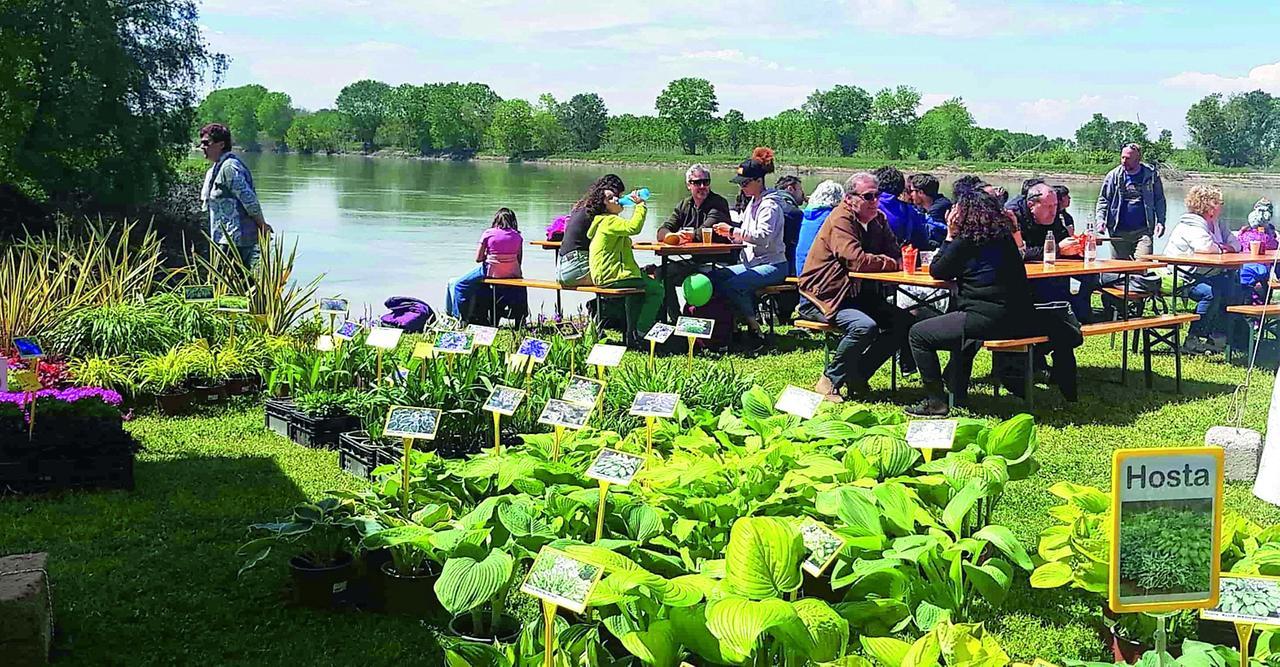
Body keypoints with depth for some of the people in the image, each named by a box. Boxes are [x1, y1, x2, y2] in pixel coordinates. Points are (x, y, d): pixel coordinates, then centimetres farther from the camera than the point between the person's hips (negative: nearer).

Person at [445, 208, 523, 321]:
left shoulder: (488, 233, -3)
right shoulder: (518, 236, 4)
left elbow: (478, 258, -2)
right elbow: (520, 260, 5)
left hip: (492, 272, -3)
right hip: (513, 273, 3)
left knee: (458, 285, 14)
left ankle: (461, 318, 10)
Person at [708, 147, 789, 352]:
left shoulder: (769, 205, -12)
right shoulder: (752, 203, 17)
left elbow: (762, 236, -26)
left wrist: (734, 231, -25)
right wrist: (729, 233, 2)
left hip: (773, 265, -9)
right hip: (752, 264, 9)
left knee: (730, 285, -29)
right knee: (712, 277, -10)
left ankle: (755, 331, -15)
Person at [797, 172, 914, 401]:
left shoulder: (878, 220, 11)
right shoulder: (840, 219, -16)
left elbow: (896, 254, 9)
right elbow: (857, 261, -28)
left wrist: (906, 260, -17)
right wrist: (892, 263, -14)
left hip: (854, 293, 9)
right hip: (822, 296, -9)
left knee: (904, 322, -3)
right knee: (865, 326, -32)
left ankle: (857, 376, 4)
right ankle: (829, 382, -13)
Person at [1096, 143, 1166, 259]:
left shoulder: (1151, 175, 4)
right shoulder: (1113, 176, 5)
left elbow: (1159, 200, 9)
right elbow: (1103, 199, 8)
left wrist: (1160, 221, -3)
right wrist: (1100, 218, -8)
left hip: (1143, 231, -1)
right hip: (1119, 232, 1)